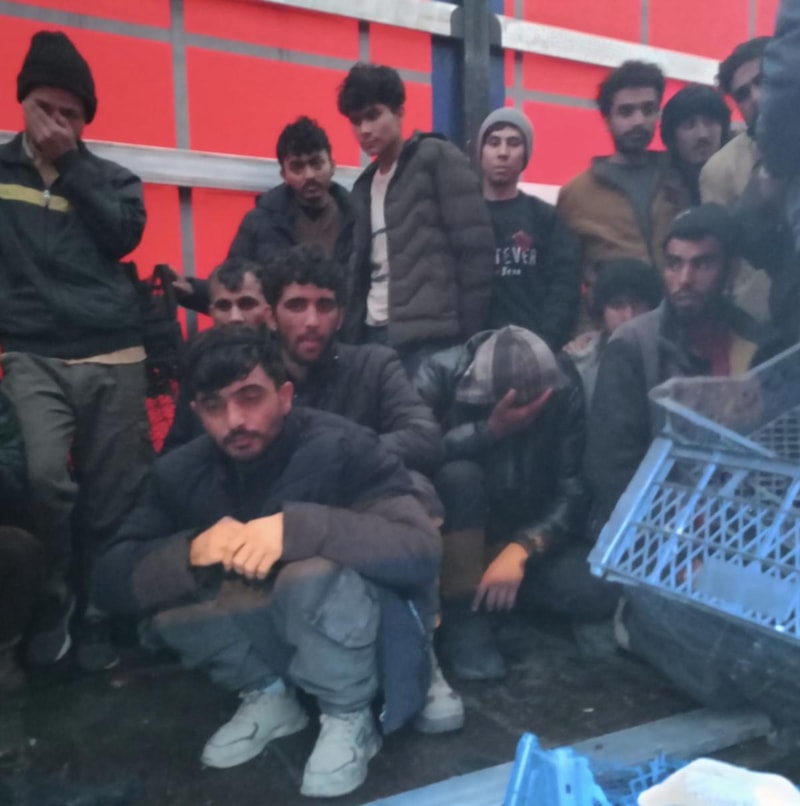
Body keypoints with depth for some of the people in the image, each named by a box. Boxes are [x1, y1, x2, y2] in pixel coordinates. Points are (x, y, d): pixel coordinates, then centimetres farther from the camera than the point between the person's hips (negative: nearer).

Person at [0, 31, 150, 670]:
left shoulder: (110, 177, 13)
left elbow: (124, 234, -6)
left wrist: (72, 160, -4)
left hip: (114, 358, 1)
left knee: (111, 497, 3)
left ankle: (97, 608, 23)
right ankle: (55, 594, 5)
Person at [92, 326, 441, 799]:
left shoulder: (342, 447, -23)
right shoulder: (182, 472, -8)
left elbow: (422, 549, -34)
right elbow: (112, 580, -10)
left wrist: (296, 526, -43)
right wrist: (190, 551, -30)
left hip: (367, 628, -4)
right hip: (278, 629, 5)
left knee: (314, 574, -34)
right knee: (165, 604, -17)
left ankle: (349, 715, -7)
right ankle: (268, 695, 6)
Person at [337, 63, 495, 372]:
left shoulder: (438, 159, -1)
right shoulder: (365, 185, 20)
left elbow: (475, 250, -8)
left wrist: (469, 336, -12)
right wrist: (350, 336, 9)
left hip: (431, 338, -6)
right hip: (373, 335, 6)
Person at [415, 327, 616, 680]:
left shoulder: (564, 387, -16)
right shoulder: (441, 373, -21)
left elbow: (574, 490, -18)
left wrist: (521, 549, -30)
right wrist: (490, 429, -37)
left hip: (533, 532, 2)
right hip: (455, 534, -1)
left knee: (598, 596, -21)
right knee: (459, 474, -34)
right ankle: (462, 615, -18)